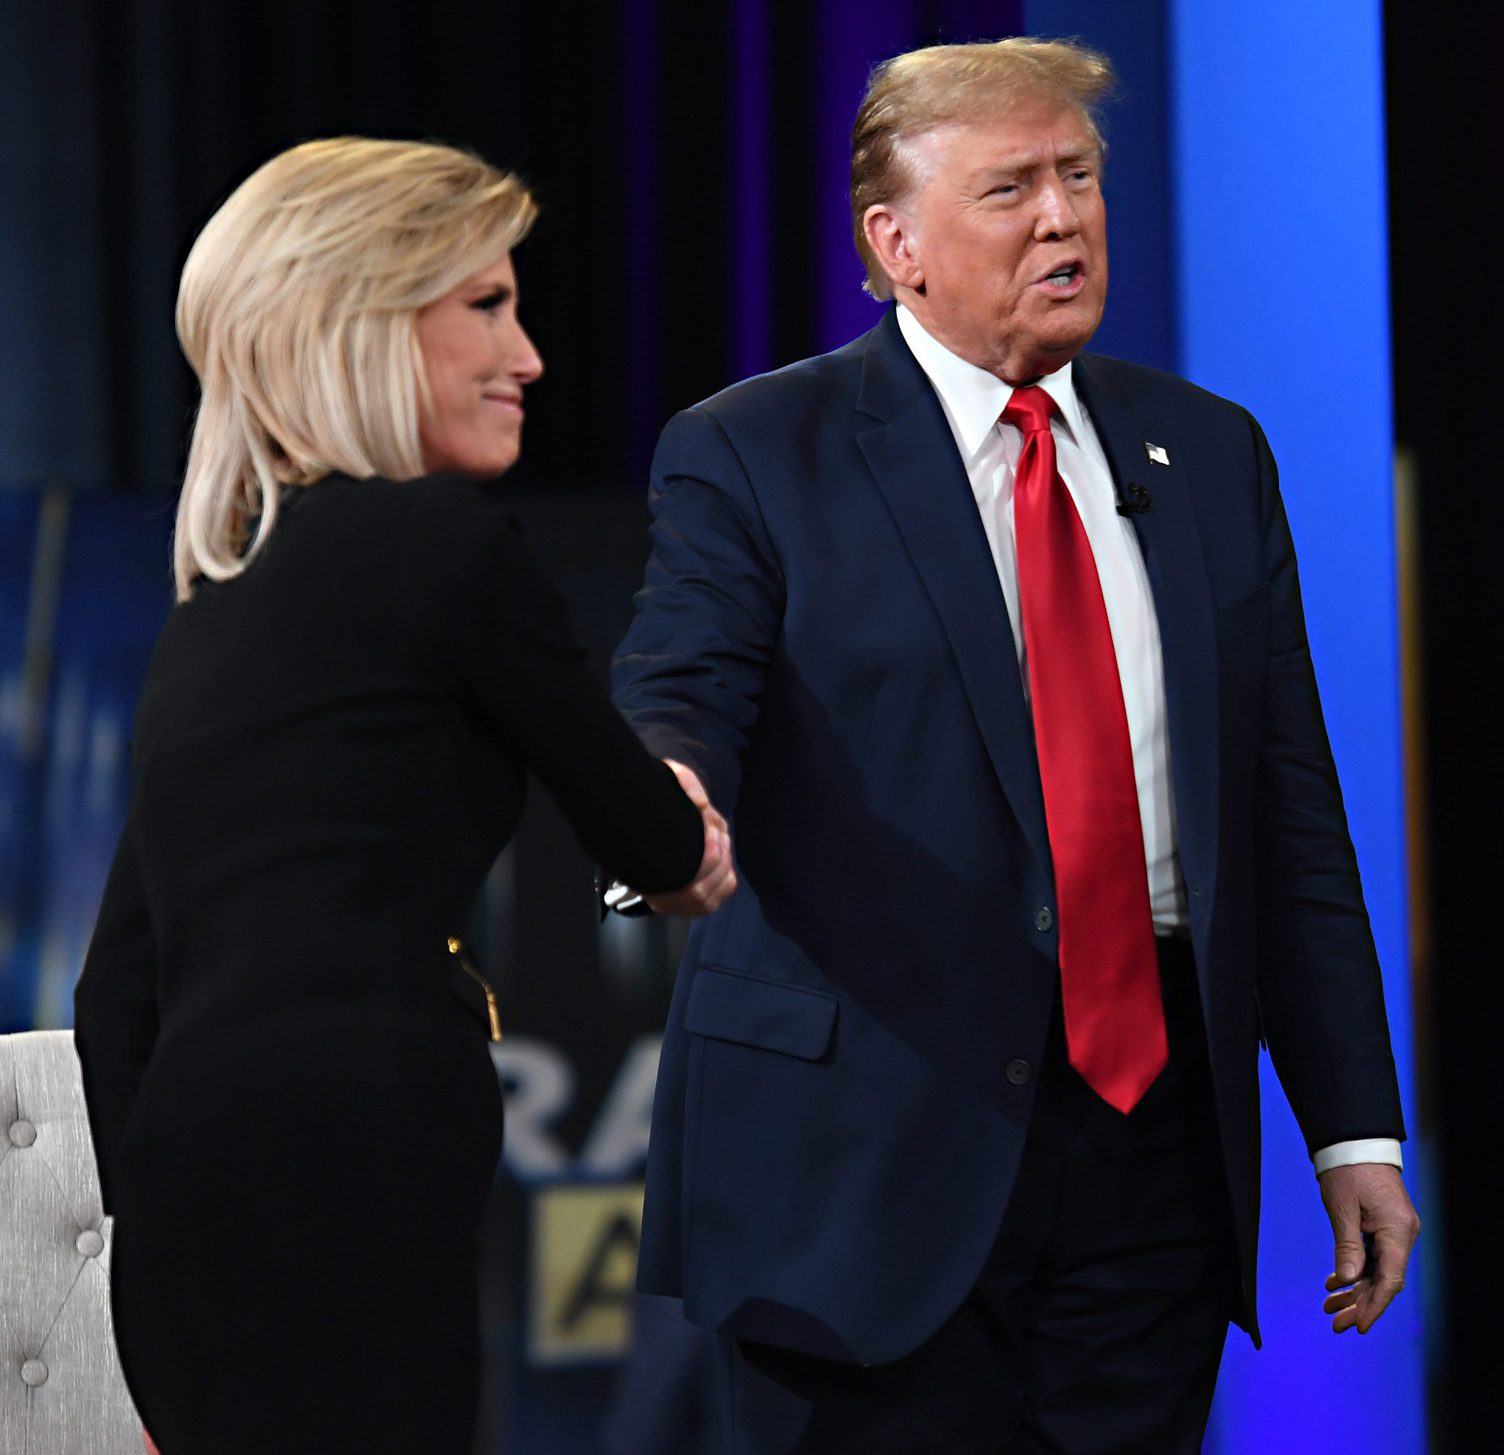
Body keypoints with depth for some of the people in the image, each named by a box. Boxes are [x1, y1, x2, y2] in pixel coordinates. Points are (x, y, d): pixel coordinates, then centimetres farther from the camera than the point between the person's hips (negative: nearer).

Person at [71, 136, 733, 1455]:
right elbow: (644, 835, 10)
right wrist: (697, 848, 33)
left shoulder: (218, 596, 20)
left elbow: (122, 981, 19)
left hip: (187, 1197, 8)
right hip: (343, 1183, -8)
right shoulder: (447, 540, -2)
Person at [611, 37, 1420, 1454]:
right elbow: (676, 705, -12)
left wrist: (1353, 1124, 9)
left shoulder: (1209, 454, 14)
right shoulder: (752, 457, 0)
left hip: (1156, 1133, 4)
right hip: (871, 1162, -4)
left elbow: (1288, 803, 13)